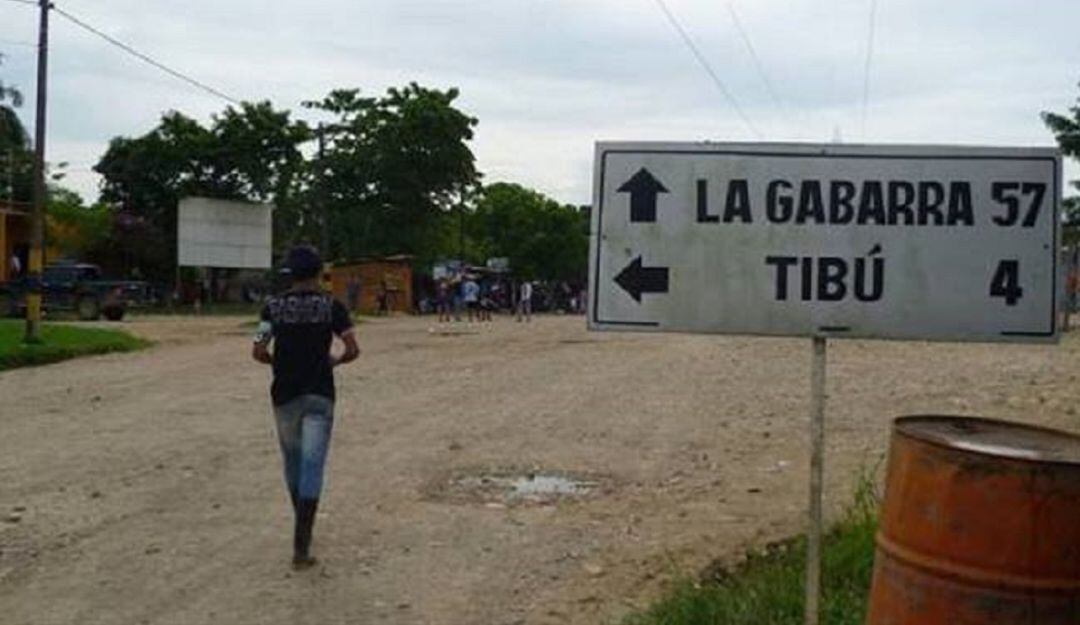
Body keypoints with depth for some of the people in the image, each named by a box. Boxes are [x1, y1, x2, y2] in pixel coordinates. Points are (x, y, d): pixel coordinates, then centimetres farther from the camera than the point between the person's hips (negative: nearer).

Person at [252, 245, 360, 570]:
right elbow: (352, 350, -9)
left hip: (285, 394, 2)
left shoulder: (274, 306, 0)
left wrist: (278, 362, 14)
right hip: (319, 394, -2)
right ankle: (301, 546, -11)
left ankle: (303, 528, 34)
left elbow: (258, 351, -6)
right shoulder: (331, 305, -4)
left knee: (292, 460, 19)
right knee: (312, 465, -4)